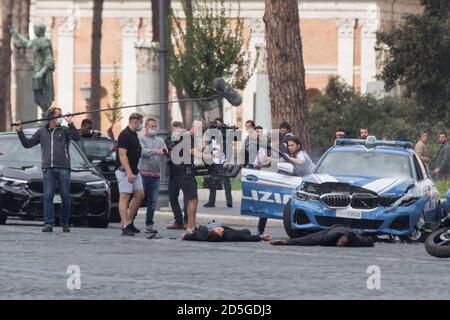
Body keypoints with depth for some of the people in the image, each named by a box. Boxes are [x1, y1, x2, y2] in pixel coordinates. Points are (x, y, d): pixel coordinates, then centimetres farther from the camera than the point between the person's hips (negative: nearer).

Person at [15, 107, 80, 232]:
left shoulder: (64, 130, 11)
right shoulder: (42, 132, 18)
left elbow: (76, 137, -7)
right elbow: (27, 143, 18)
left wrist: (70, 124, -18)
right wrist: (20, 132, 6)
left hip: (63, 168, -1)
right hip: (48, 169, 1)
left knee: (65, 196, 0)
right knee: (48, 196, -9)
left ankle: (65, 223, 13)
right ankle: (48, 223, -11)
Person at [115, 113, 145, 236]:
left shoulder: (134, 135, 16)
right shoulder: (125, 135, -15)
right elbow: (122, 154, -22)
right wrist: (129, 172, -27)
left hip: (134, 171, 10)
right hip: (125, 171, -10)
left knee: (139, 194, 8)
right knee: (125, 197, -9)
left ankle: (129, 222, 16)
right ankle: (125, 227, -12)